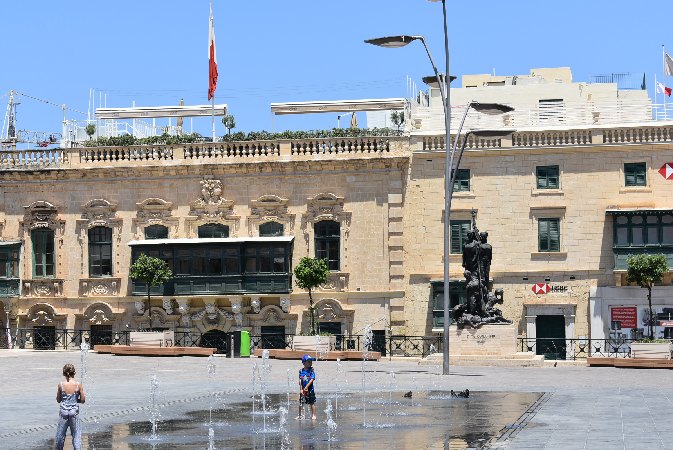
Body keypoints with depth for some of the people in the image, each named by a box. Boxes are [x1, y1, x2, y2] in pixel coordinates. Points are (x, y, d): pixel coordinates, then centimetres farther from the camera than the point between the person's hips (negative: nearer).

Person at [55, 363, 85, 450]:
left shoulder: (61, 385, -8)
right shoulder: (78, 385, -9)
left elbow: (58, 400, 1)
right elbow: (83, 400, -5)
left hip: (63, 411, 1)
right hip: (74, 412, -1)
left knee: (61, 434, 15)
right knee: (76, 434, 6)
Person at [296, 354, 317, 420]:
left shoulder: (311, 370, -6)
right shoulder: (301, 371, 0)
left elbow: (312, 379, -13)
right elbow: (300, 381, -1)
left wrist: (306, 387, -18)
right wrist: (301, 389, -8)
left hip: (310, 389, -2)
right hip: (302, 389, 2)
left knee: (312, 402, 4)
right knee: (301, 403, 7)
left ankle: (313, 415, 13)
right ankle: (299, 415, 19)